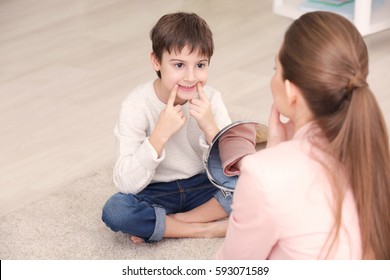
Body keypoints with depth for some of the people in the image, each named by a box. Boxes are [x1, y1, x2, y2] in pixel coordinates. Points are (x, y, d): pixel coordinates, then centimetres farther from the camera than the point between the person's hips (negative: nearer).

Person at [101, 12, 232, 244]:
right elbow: (127, 184, -25)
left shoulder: (211, 99, -12)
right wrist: (160, 134, -35)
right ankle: (208, 229, -20)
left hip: (202, 188, 2)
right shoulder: (136, 106, -19)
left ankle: (175, 221, -17)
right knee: (115, 210, -33)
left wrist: (210, 127, -29)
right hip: (155, 194, -2)